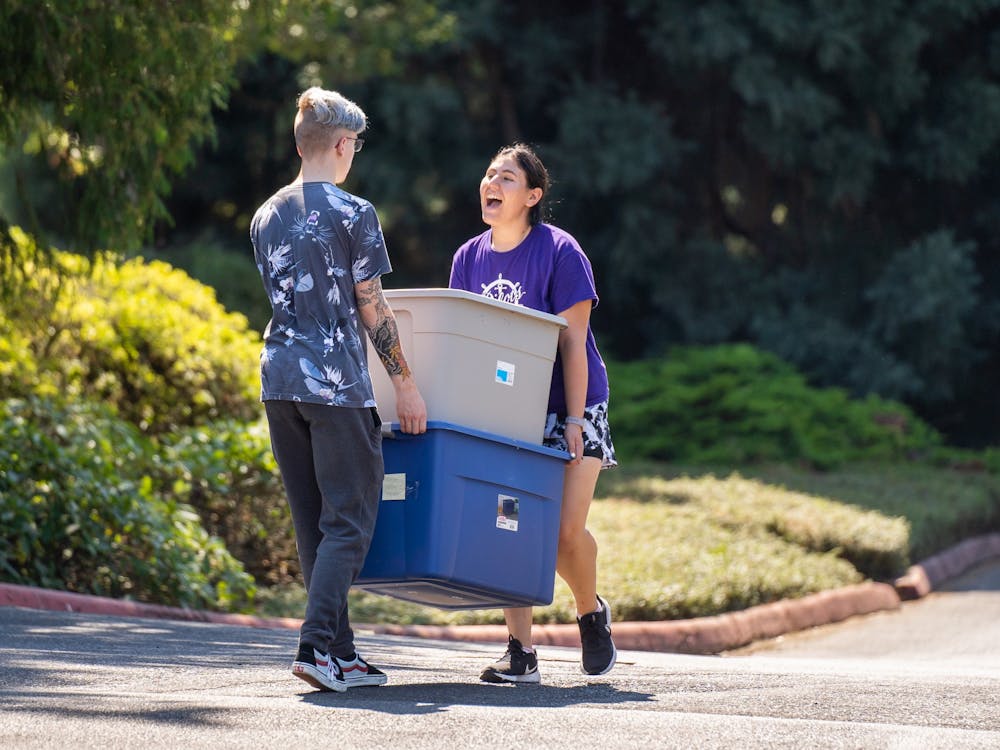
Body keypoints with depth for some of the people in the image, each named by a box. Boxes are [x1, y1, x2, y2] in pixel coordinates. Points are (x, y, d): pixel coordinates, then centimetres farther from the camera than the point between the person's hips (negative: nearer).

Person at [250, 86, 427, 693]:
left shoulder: (267, 217, 12)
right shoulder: (354, 213, -7)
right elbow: (372, 308, -7)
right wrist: (405, 381, 0)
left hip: (279, 377, 7)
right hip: (337, 381, -7)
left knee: (313, 523, 10)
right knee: (349, 521, -3)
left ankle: (341, 653, 12)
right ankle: (316, 645, -15)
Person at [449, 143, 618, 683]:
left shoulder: (559, 251, -11)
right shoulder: (468, 258, 5)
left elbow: (572, 343, -12)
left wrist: (575, 421, -16)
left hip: (566, 406, -4)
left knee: (566, 529, -13)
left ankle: (591, 613, 17)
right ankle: (520, 652, 0)